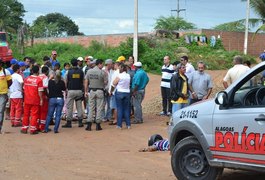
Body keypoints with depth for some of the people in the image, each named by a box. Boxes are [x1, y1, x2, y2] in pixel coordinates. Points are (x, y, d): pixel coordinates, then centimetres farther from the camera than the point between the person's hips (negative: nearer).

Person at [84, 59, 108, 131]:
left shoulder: (89, 71, 1)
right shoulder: (102, 72, -10)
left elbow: (86, 82, 3)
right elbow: (105, 82, -6)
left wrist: (86, 91, 9)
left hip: (91, 91, 3)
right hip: (100, 91, -3)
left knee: (91, 108, 9)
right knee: (99, 108, 4)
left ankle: (89, 124, 5)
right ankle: (98, 125, 5)